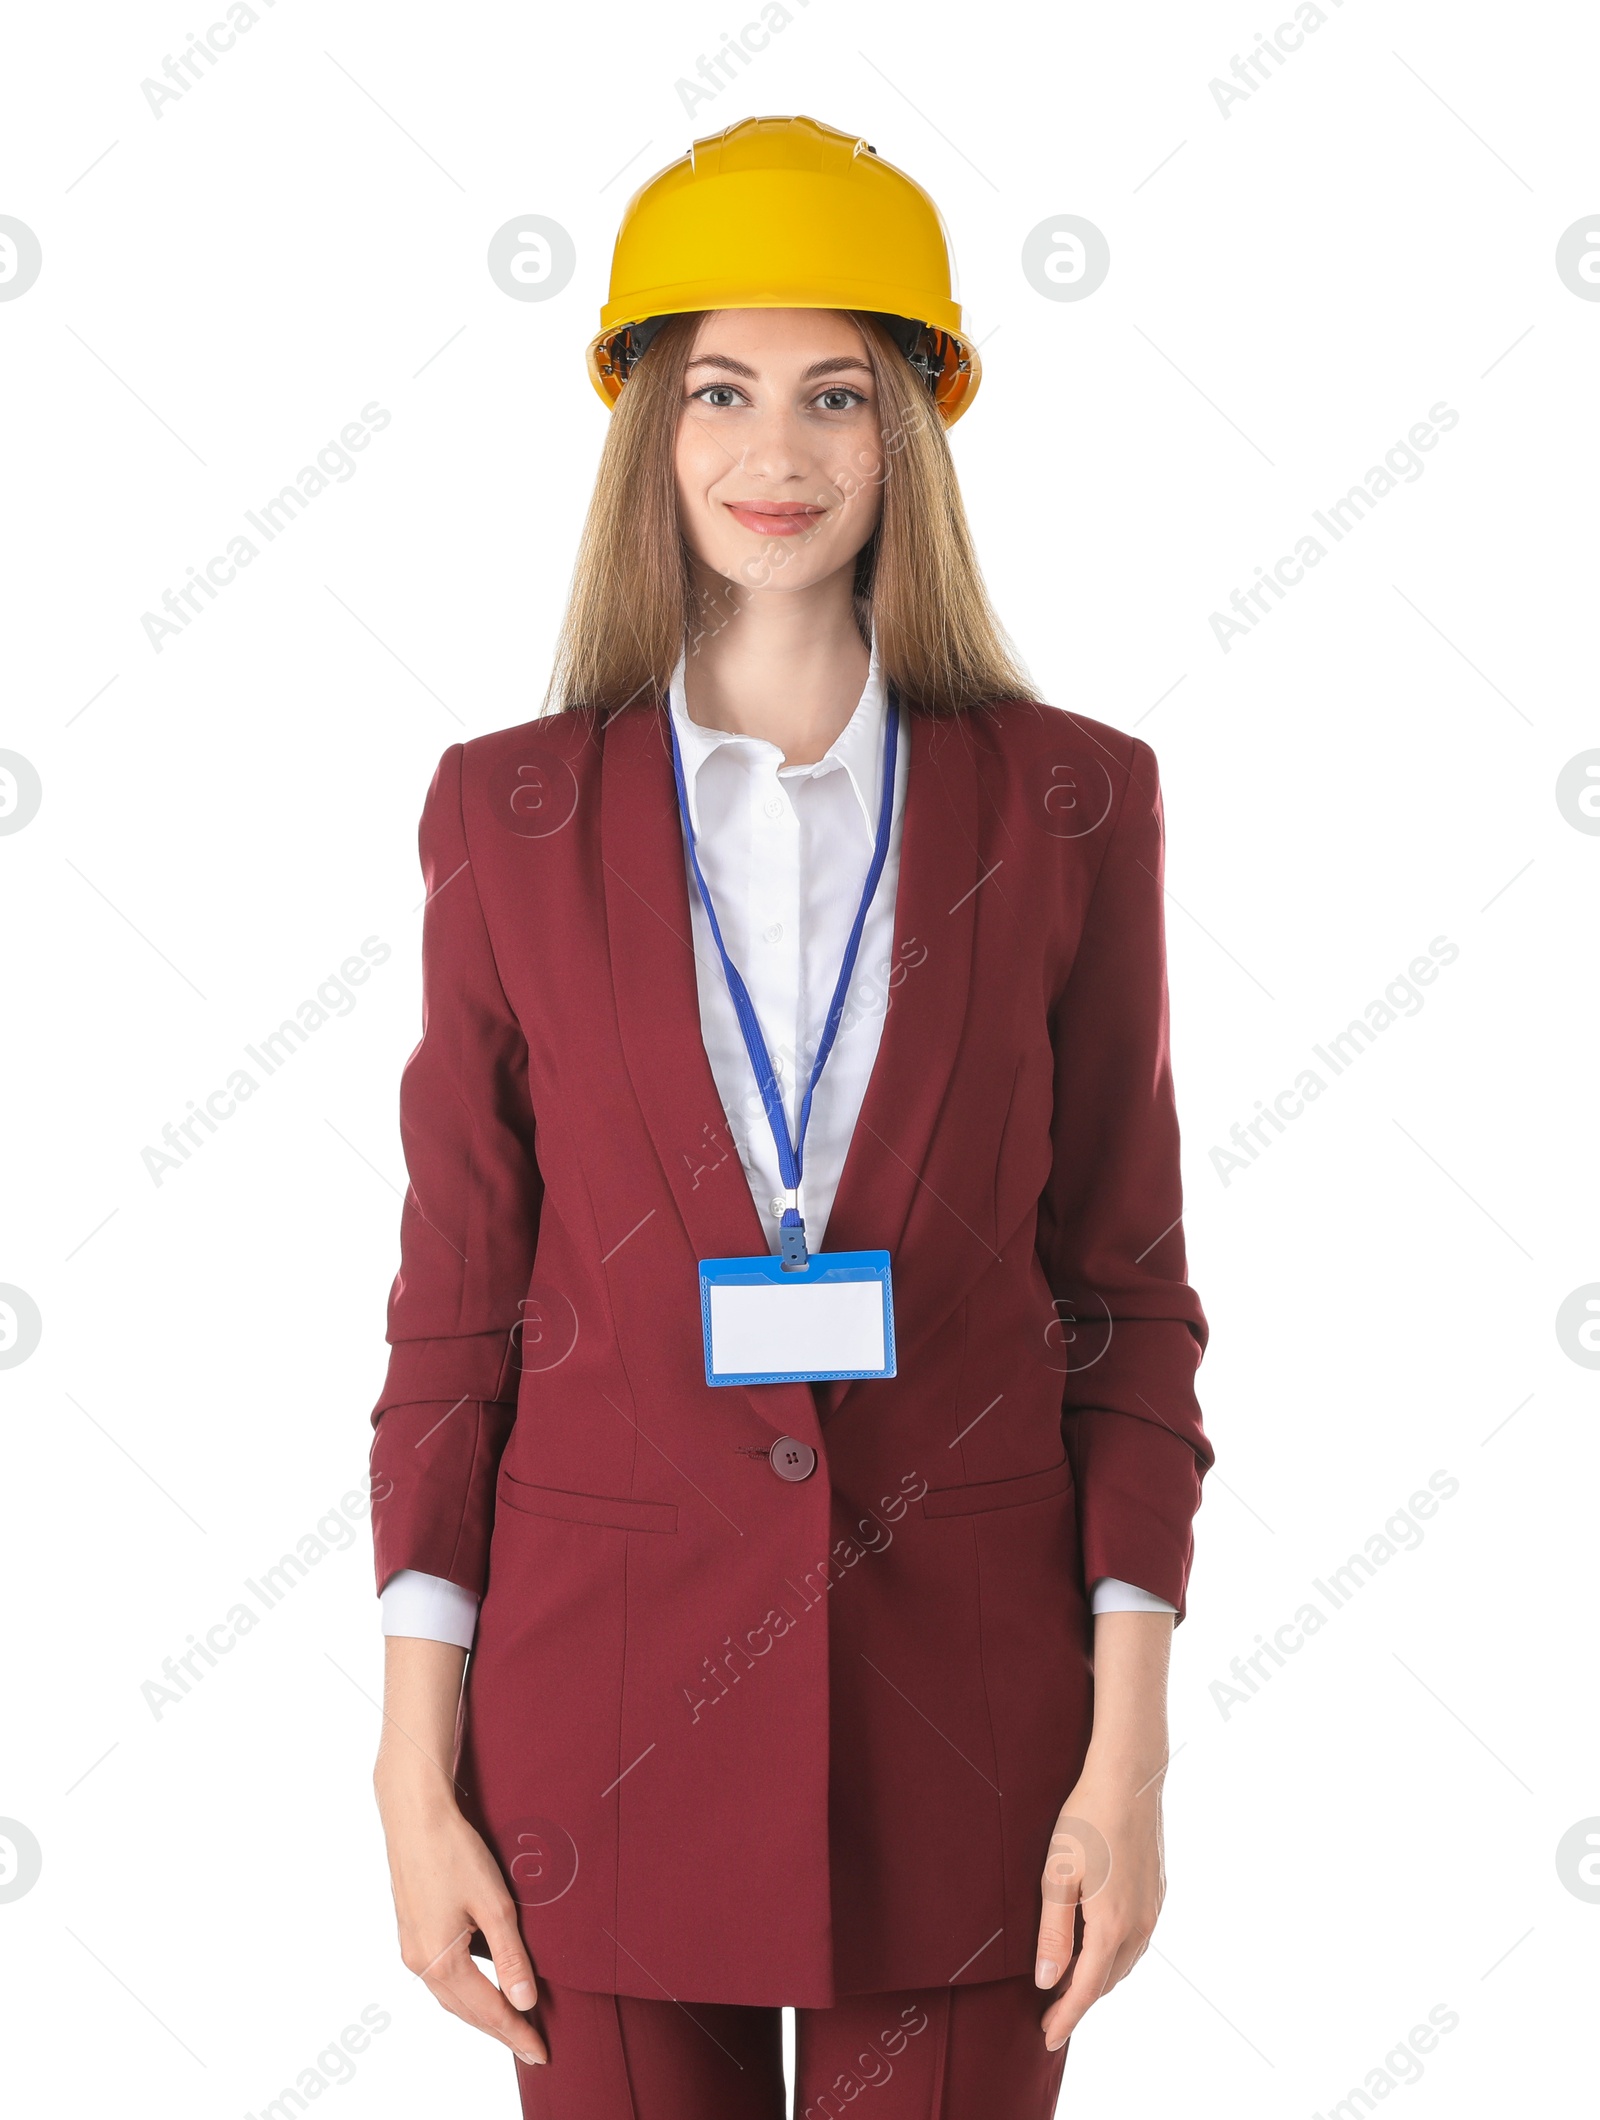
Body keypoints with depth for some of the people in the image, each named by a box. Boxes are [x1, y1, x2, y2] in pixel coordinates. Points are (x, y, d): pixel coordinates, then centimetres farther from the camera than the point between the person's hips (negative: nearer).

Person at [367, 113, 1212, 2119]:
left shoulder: (1067, 804, 0)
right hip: (609, 1712, 0)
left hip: (963, 1726, 0)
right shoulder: (510, 814, 1)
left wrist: (1130, 1757, -4)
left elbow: (1126, 1295, 2)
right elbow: (456, 1302, 2)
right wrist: (416, 1773, -2)